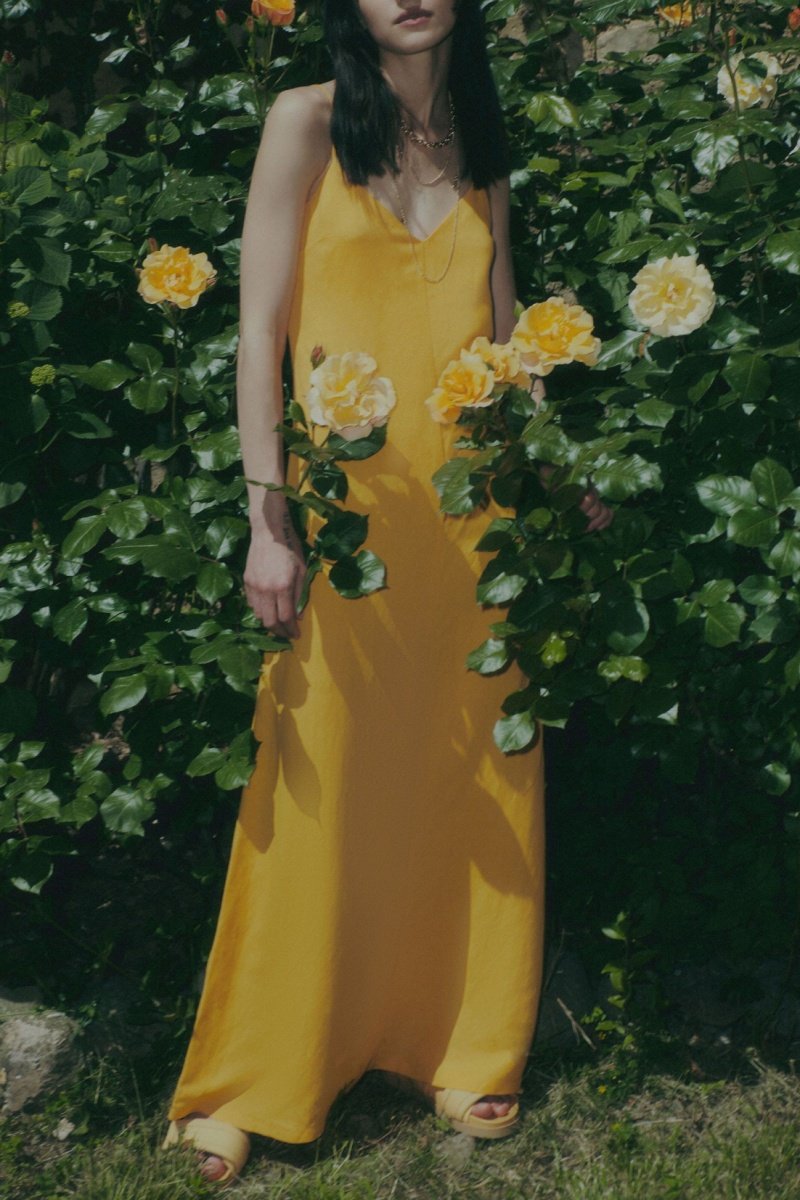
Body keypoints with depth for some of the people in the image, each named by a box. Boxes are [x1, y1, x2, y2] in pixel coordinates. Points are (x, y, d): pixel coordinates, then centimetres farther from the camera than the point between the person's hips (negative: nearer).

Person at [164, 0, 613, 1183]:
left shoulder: (479, 144, 13)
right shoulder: (307, 122, -1)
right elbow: (261, 329, -5)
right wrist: (270, 516, -12)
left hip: (469, 507, 4)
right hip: (346, 506, -4)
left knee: (471, 781, 8)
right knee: (321, 786, -1)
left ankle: (460, 1044, 25)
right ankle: (253, 1082, 14)